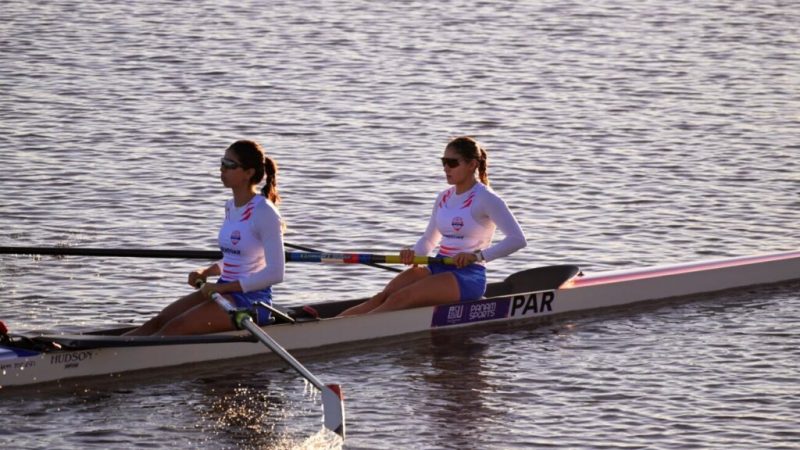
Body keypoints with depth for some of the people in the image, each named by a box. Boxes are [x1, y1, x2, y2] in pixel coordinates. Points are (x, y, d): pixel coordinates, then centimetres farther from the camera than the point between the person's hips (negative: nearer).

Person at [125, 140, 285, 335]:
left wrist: (222, 288, -19)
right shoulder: (231, 207, 13)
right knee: (158, 322, -8)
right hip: (224, 292, 8)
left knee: (175, 327, -23)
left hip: (252, 300, -8)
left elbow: (275, 273, -19)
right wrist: (206, 272, 4)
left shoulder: (263, 212, -14)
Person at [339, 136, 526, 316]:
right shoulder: (444, 198, 16)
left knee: (400, 299, -27)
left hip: (468, 276, -7)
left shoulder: (485, 198, -7)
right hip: (438, 269, 7)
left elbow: (518, 239, -15)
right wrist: (414, 254, 0)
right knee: (384, 296, -16)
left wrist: (478, 256, -22)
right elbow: (429, 239, 24)